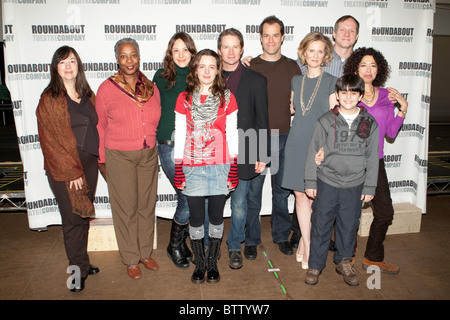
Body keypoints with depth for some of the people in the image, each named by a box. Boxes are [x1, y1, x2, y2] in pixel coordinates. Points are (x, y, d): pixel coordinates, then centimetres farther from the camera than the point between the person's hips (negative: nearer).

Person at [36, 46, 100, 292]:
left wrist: (97, 159, 7)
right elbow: (52, 140, -10)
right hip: (64, 169, -5)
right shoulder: (50, 99, -7)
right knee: (73, 219, 2)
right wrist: (71, 171, -13)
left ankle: (82, 264, 28)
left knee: (84, 216, 13)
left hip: (89, 164, 6)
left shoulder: (87, 95, 12)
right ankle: (78, 270, 16)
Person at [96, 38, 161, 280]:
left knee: (147, 205, 12)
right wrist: (103, 159, 3)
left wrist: (151, 145, 11)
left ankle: (145, 253, 30)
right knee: (126, 207, 6)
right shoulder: (107, 88, -5)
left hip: (149, 155, 4)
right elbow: (100, 126, 2)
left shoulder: (151, 88, 4)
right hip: (120, 157, -3)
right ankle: (131, 259, 23)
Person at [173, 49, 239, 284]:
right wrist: (178, 169, 1)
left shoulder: (227, 98, 4)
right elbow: (179, 135, 4)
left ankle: (212, 262, 26)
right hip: (192, 168, 0)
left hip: (220, 167, 0)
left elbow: (232, 135, 4)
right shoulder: (184, 99, 4)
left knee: (216, 216, 8)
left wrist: (233, 169, 0)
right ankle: (199, 263, 25)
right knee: (196, 217, 6)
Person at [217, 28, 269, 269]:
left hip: (242, 153, -1)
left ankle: (234, 247, 28)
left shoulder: (256, 80, 4)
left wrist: (261, 156, -2)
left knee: (239, 204, 9)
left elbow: (262, 120, 2)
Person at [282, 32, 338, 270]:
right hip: (296, 143, 3)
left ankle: (304, 240, 20)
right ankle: (307, 245, 19)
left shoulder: (331, 82, -1)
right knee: (300, 195, 6)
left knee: (315, 197, 1)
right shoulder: (296, 80, 11)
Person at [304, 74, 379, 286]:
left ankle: (343, 262, 34)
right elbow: (313, 153, 0)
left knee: (349, 225, 13)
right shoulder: (326, 121, -3)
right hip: (327, 183, -1)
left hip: (355, 185, 2)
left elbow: (372, 158, 5)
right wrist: (310, 181, -2)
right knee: (321, 224, 6)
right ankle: (315, 265, 22)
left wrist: (370, 187, 4)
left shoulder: (370, 123, 1)